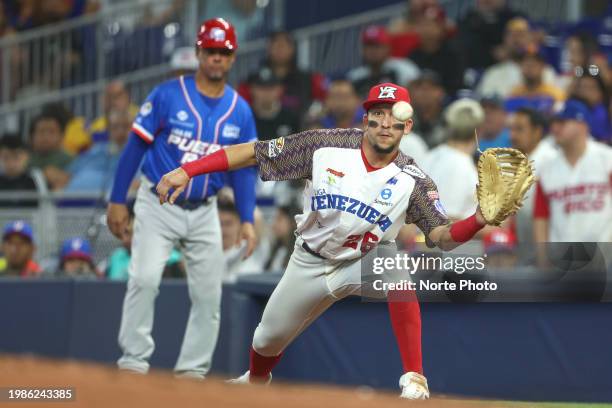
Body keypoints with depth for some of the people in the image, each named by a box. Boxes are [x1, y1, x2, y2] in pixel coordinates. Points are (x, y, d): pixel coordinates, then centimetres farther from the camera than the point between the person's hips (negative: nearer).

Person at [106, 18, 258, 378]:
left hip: (204, 213, 4)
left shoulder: (240, 112, 2)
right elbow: (135, 146, -6)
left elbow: (244, 168, 6)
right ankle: (134, 360, -11)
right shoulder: (167, 95, -9)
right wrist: (118, 201, -9)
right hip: (159, 205, -4)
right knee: (145, 279, -18)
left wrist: (247, 220, -5)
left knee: (209, 292, 3)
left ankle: (193, 369, 13)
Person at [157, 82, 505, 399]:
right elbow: (253, 153, -16)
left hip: (364, 265, -2)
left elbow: (443, 236, -31)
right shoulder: (326, 146, -19)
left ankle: (415, 382, -33)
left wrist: (478, 221, -52)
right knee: (268, 341, 16)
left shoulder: (412, 181, -20)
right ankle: (255, 383, 55)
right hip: (310, 264, 2)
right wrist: (186, 171, -23)